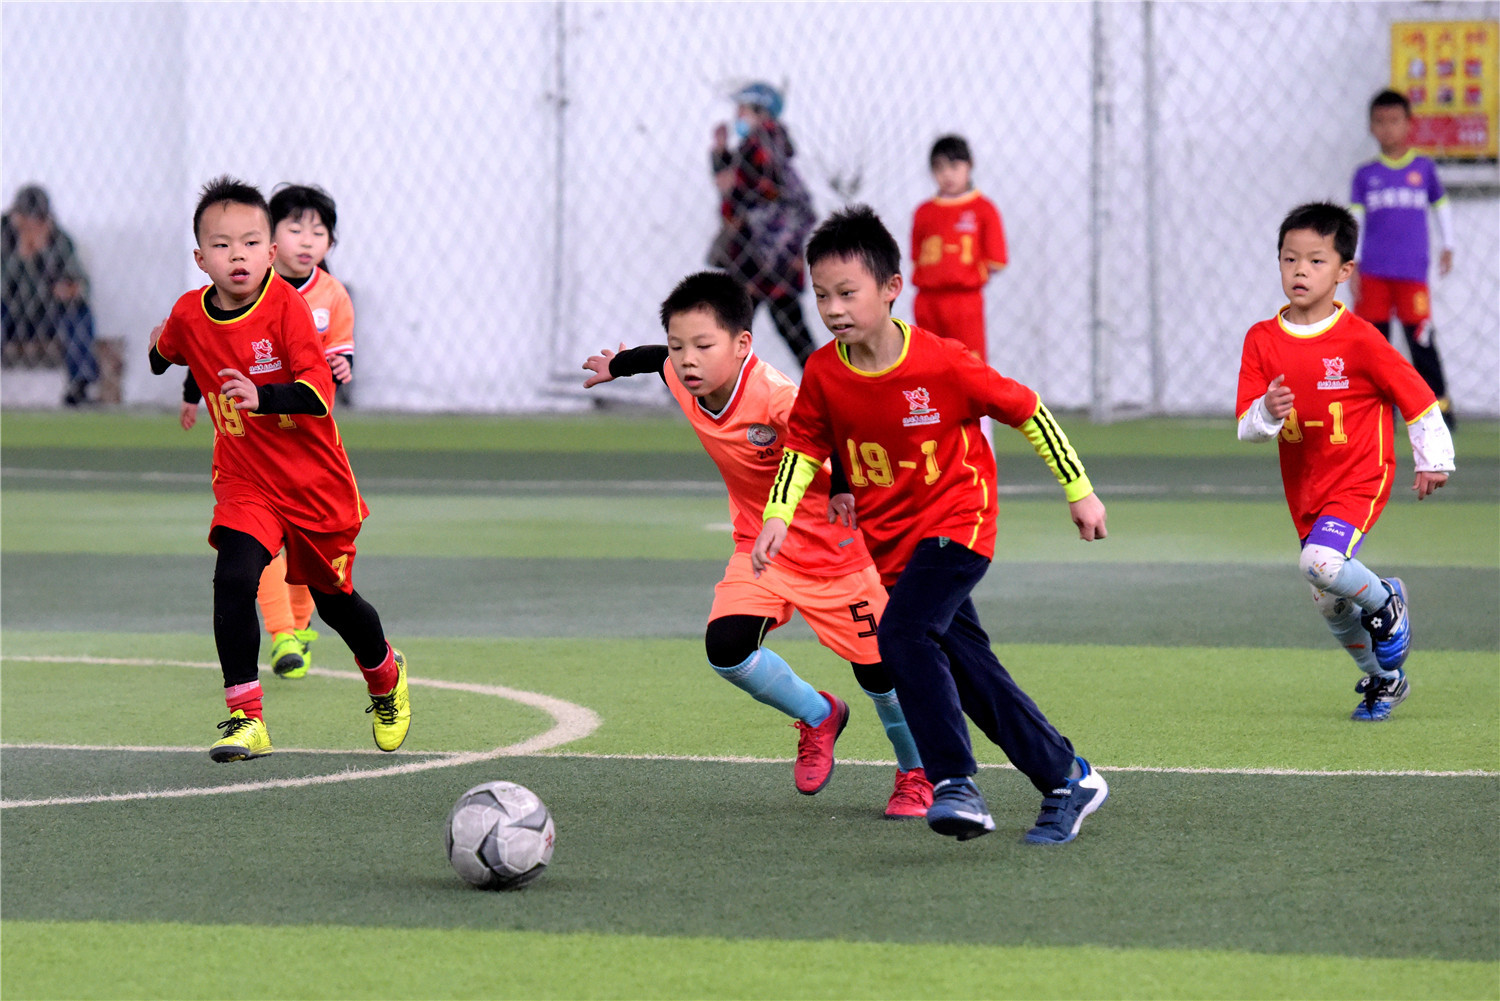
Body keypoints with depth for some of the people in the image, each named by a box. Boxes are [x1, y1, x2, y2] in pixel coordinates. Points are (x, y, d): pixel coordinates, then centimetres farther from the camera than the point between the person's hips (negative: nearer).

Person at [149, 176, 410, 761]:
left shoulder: (285, 305, -18)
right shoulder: (189, 316, -6)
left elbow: (318, 393, -31)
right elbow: (163, 357, 22)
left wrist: (261, 396, -42)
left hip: (316, 482, -2)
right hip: (245, 482, 2)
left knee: (333, 598, 13)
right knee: (233, 581, -22)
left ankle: (386, 679, 45)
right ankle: (245, 719, -17)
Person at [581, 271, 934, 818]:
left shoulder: (775, 396, -33)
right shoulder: (683, 382, -10)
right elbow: (664, 359, 12)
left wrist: (843, 487, -50)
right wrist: (617, 365, 33)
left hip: (834, 548, -6)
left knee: (879, 669, 1)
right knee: (725, 647, -15)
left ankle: (917, 772, 30)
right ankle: (818, 716, 13)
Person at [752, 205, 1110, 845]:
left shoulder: (942, 364, -19)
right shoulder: (823, 373, -6)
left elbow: (1026, 411, -7)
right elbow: (804, 446, 8)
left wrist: (1079, 491, -1)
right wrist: (778, 515, -9)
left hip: (957, 522, -6)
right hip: (892, 544, 6)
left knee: (903, 633, -28)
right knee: (969, 670, 7)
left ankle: (956, 784, -26)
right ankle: (1068, 781, 22)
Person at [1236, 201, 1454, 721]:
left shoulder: (1359, 340, -15)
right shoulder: (1262, 341, -2)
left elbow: (1416, 396, -5)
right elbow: (1245, 425, -2)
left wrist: (1433, 460, 0)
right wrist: (1267, 414, -24)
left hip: (1360, 479, -5)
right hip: (1305, 490, 5)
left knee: (1321, 562, -30)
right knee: (1331, 604, 12)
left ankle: (1386, 606, 1)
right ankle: (1383, 680, 37)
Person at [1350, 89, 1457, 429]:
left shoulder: (1424, 168, 6)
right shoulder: (1365, 175, 7)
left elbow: (1441, 206, 18)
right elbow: (1353, 220, 6)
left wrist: (1447, 246, 17)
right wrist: (1352, 266, 1)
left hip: (1412, 271, -2)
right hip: (1373, 270, 2)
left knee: (1420, 337, -8)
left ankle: (1439, 401, 2)